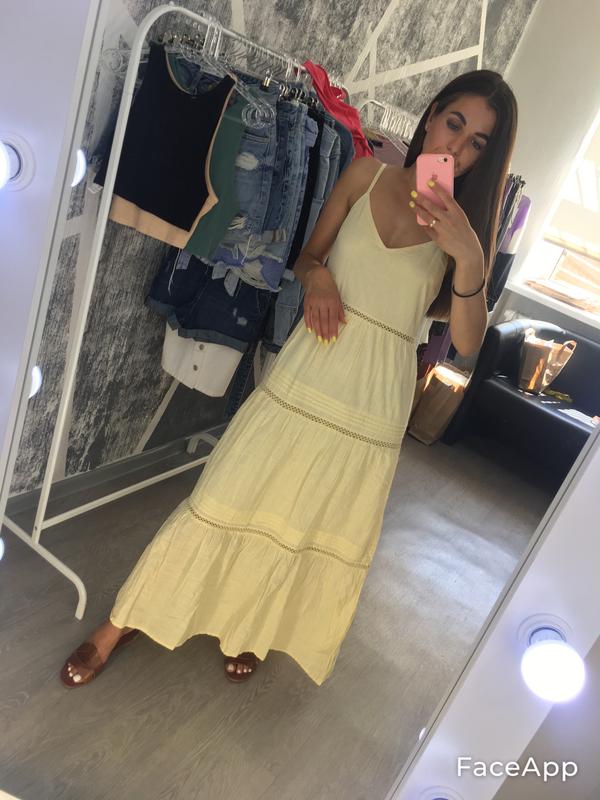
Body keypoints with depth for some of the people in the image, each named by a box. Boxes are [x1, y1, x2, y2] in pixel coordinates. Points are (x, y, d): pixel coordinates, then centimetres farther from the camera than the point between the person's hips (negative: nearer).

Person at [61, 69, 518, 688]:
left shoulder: (469, 223, -1)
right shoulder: (368, 176, 1)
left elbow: (465, 342, -9)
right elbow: (307, 257, 12)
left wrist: (469, 257, -23)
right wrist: (316, 275, -11)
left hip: (373, 411, 1)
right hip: (302, 378, 0)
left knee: (320, 532, 14)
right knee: (226, 500, 6)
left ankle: (250, 630, 43)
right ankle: (122, 622, 27)